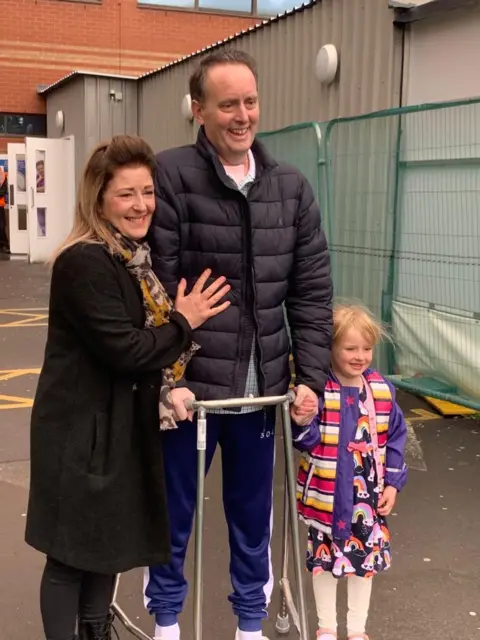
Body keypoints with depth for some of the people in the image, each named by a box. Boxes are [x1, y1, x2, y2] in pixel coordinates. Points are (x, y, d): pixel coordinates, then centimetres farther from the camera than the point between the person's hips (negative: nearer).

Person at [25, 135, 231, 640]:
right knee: (72, 552, 4)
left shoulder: (136, 257, 10)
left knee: (108, 542, 20)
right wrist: (183, 322, -12)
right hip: (82, 430, -9)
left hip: (122, 425, 9)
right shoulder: (83, 263, -20)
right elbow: (124, 350, -24)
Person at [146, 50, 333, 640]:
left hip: (261, 388, 4)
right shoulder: (170, 175, -10)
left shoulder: (291, 186, 4)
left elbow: (312, 291, 5)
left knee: (253, 515, 18)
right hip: (188, 385, -3)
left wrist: (310, 376, -1)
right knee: (172, 512, 14)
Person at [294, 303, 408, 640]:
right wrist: (302, 422, -39)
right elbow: (309, 440, -18)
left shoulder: (382, 389, -4)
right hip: (326, 495, -3)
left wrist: (392, 483, 2)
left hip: (369, 494, 3)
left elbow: (395, 438, 5)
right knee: (324, 559, 13)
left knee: (365, 558, 15)